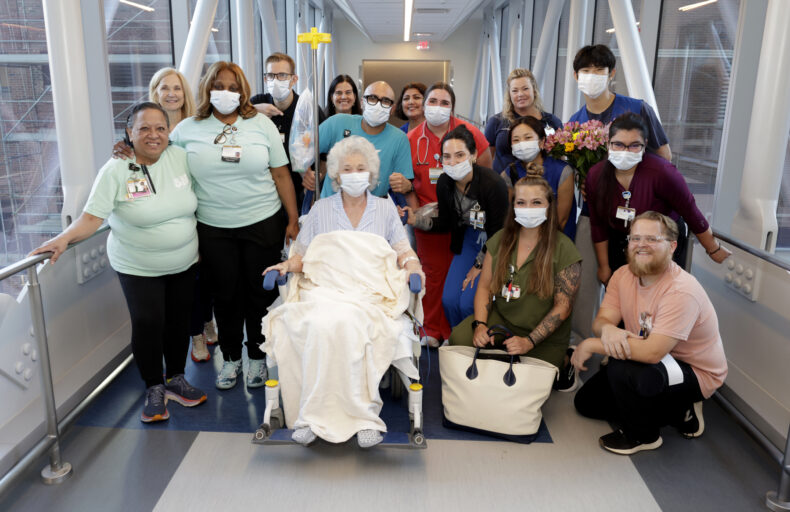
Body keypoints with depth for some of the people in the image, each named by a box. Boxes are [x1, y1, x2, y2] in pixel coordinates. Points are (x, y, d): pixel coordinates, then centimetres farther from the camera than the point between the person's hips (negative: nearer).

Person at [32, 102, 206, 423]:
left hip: (184, 263, 4)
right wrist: (64, 238, -31)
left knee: (179, 320, 11)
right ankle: (154, 389, 16)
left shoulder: (181, 158, -4)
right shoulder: (115, 171, -13)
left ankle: (176, 379, 32)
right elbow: (91, 217, -18)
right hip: (138, 269, -3)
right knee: (147, 324, -7)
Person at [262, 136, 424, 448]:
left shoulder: (385, 209, 21)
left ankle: (363, 416, -30)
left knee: (347, 323, -36)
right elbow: (303, 256, 19)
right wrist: (287, 265, -2)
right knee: (319, 325, -35)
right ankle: (311, 415, -27)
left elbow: (403, 252, 13)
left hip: (368, 294, -1)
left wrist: (411, 264, -9)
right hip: (323, 290, 1)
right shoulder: (321, 209, 21)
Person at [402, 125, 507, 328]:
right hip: (469, 239, 5)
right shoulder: (444, 183, -11)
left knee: (468, 303, -14)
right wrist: (416, 220, -14)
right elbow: (446, 223, 3)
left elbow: (498, 232, -16)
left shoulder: (493, 184, -27)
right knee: (449, 300, -3)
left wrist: (479, 265, -9)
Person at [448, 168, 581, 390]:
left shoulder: (563, 249, -10)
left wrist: (529, 342, -19)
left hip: (545, 336, -3)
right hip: (500, 319, 3)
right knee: (459, 339, -22)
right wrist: (480, 325, -15)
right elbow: (484, 287, 3)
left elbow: (563, 307, -10)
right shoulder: (500, 239, 3)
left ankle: (562, 363, 11)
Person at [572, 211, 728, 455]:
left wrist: (591, 345, -32)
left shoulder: (681, 291, -31)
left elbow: (653, 352, -38)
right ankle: (679, 414, 12)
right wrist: (607, 330, -36)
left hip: (695, 372, -8)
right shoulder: (623, 275, -6)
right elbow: (601, 320, -9)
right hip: (655, 362, 8)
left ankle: (643, 435, -4)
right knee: (586, 402, 9)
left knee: (622, 369, -35)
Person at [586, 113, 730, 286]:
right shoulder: (596, 175, -13)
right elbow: (598, 226, -2)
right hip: (620, 247, 3)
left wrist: (714, 249, -4)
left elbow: (691, 212, -14)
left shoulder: (662, 172, -26)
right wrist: (604, 266, 3)